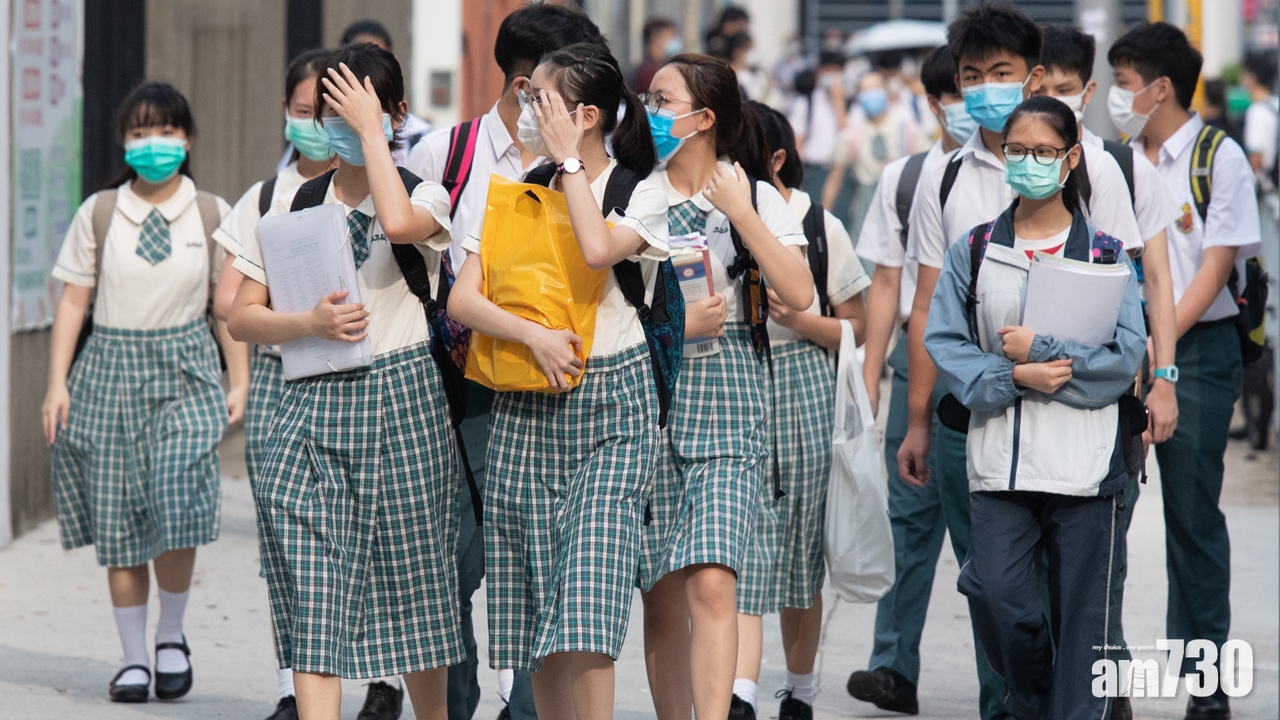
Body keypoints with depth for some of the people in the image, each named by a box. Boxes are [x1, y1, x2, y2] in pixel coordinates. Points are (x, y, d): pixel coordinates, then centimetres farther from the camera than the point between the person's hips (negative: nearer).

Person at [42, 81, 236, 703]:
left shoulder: (212, 215, 4)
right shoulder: (98, 213, 4)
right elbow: (73, 301, 5)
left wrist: (240, 384, 1)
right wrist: (57, 383, -1)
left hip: (184, 372, -1)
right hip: (111, 370, 1)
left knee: (176, 508, -17)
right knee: (118, 523, 2)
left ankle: (172, 637, 6)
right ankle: (135, 657, 13)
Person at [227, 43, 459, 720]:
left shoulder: (427, 195, 3)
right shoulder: (291, 205, 10)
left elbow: (400, 224, -23)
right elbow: (242, 319, 8)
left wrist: (371, 133, -13)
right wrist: (309, 322, -11)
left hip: (402, 400, -2)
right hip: (312, 404, 2)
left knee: (415, 585, 5)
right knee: (311, 591, -8)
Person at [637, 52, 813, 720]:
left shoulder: (756, 196, 5)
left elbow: (799, 294, -7)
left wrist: (741, 214, -9)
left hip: (727, 405, -2)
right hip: (646, 401, 2)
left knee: (711, 583, -16)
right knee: (662, 596, 3)